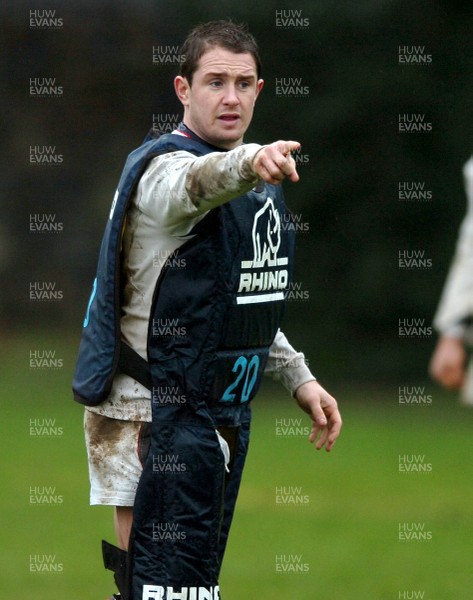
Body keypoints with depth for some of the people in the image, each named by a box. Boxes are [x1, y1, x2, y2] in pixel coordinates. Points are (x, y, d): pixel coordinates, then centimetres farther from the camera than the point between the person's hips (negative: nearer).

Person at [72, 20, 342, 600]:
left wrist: (297, 377, 17)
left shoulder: (261, 184, 14)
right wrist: (248, 165, -62)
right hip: (160, 419, -9)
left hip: (222, 417, 9)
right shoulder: (163, 169, -15)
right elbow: (197, 183, -42)